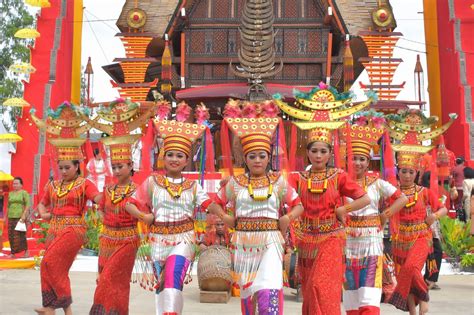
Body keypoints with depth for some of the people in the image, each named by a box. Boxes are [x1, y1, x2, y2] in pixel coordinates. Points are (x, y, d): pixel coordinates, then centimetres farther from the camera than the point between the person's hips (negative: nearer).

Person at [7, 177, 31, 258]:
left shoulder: (24, 193, 0)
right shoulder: (10, 193, 15)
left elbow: (28, 205, -7)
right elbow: (8, 206, 18)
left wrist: (24, 215, -16)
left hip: (20, 217, -5)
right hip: (11, 217, 5)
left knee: (20, 235, -7)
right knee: (11, 235, 1)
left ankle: (26, 251, 7)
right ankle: (12, 253, 6)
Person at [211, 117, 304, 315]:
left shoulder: (278, 181, 3)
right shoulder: (235, 183, 5)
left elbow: (298, 206, 7)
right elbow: (216, 203, 16)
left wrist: (287, 218, -11)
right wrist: (225, 217, -2)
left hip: (270, 241, -2)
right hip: (243, 242, 2)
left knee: (269, 292, -17)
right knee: (246, 290, 12)